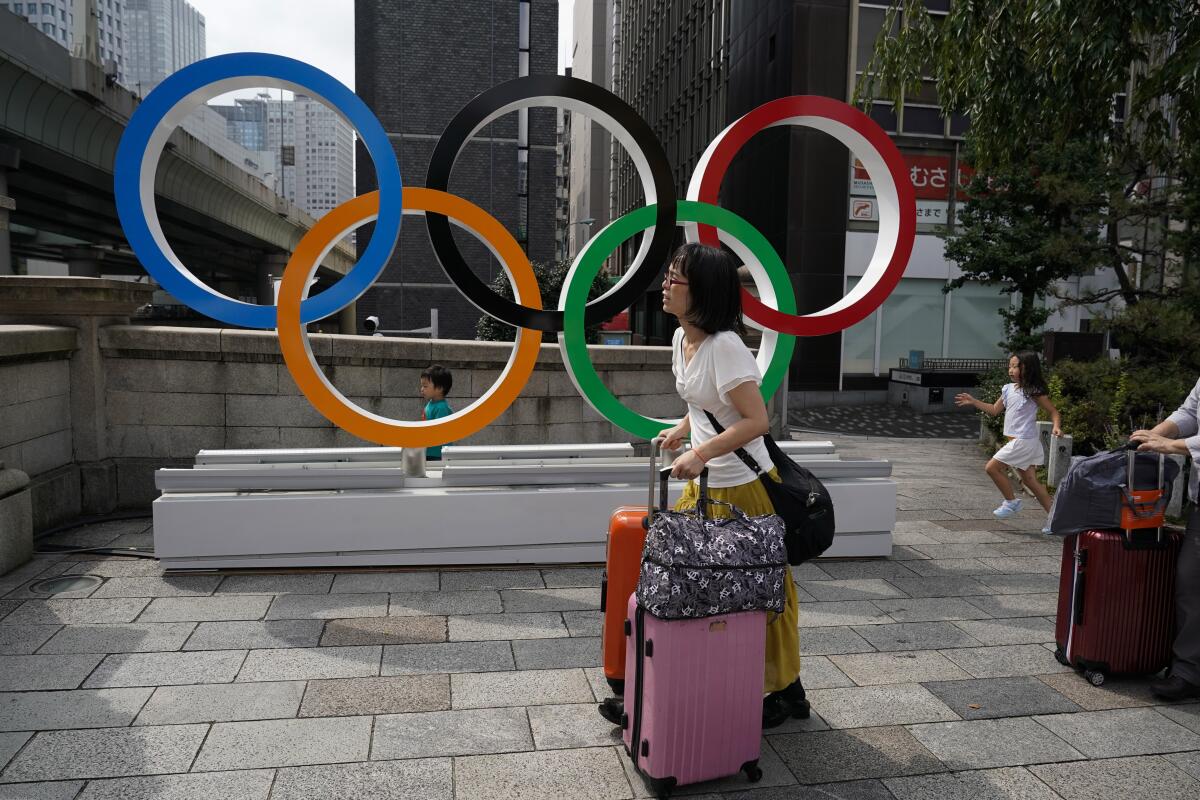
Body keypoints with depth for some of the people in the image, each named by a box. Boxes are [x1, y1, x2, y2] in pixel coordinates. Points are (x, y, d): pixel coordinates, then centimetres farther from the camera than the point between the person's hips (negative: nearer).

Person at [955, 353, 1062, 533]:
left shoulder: (1033, 391, -11)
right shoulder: (1008, 389, 10)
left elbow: (1053, 411, -8)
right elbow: (994, 409, 21)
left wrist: (1057, 426, -26)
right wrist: (973, 401, 16)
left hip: (1023, 441, -8)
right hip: (1017, 441, 8)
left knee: (992, 467, -7)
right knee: (1030, 481, 11)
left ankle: (1011, 501, 9)